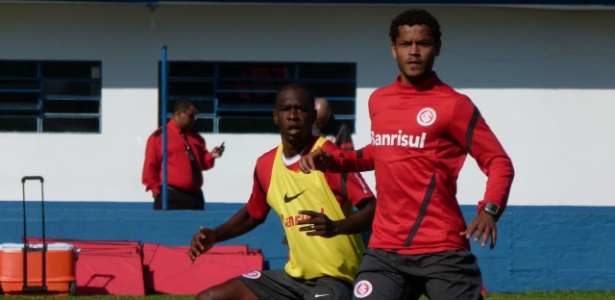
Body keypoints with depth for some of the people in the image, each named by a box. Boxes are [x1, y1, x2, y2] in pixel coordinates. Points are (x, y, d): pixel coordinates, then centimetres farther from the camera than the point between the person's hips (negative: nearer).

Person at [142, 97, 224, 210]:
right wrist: (157, 191, -9)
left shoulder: (195, 137, 18)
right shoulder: (159, 136, -2)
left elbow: (202, 163, 22)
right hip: (170, 197, -6)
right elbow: (150, 166, -4)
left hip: (195, 196, 6)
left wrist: (211, 156, 1)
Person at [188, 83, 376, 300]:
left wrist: (336, 227, -34)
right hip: (294, 275, 7)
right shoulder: (265, 165, 6)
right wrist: (214, 235, 9)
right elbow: (252, 215, 24)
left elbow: (373, 209, -17)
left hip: (334, 277, -7)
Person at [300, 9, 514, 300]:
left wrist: (489, 210, -21)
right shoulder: (378, 100, 13)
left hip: (441, 250, -5)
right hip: (384, 249, 5)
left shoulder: (454, 105, -5)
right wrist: (333, 160, 15)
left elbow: (499, 163, -4)